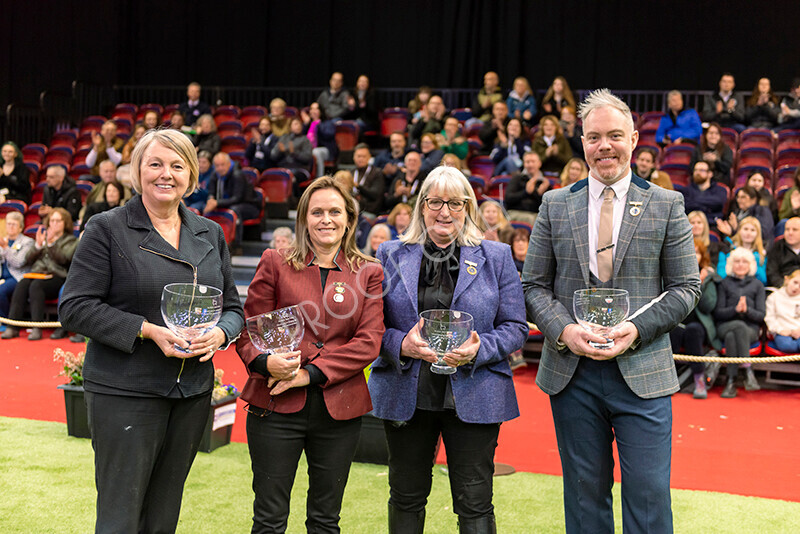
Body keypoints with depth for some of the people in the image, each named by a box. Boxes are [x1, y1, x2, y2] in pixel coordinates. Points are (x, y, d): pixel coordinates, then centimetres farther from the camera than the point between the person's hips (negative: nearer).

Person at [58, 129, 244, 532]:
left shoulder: (210, 234, 12)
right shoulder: (107, 229, -4)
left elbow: (233, 306, 16)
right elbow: (75, 307, -9)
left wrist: (219, 334, -7)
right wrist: (147, 331, -19)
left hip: (193, 393, 5)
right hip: (125, 392, -5)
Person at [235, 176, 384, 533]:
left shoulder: (369, 272, 7)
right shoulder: (275, 263, 5)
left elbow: (369, 342, -3)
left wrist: (311, 373, -12)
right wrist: (265, 362, -18)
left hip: (339, 408, 1)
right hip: (276, 407, -1)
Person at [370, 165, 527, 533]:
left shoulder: (496, 257, 5)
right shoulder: (391, 255, 8)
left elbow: (516, 328, 2)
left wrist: (477, 350, -15)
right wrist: (402, 345, -14)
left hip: (473, 397, -1)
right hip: (406, 395, 2)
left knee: (475, 504, -1)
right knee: (406, 498, 12)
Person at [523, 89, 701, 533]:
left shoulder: (667, 206, 4)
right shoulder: (555, 206, 8)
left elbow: (686, 287, 3)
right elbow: (534, 285, 8)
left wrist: (635, 329, -13)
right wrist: (563, 329, -11)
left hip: (642, 373, -1)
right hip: (571, 372, 2)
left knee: (649, 497, -1)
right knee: (585, 495, 11)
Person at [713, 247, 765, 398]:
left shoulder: (757, 285, 17)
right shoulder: (724, 284, 15)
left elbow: (761, 315, 7)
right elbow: (717, 313, 5)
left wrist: (747, 310, -14)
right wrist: (735, 309, -14)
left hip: (750, 329, 0)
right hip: (725, 326, 0)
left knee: (732, 336, -36)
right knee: (739, 326, -37)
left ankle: (731, 382, -41)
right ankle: (748, 371, -42)